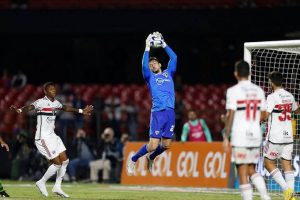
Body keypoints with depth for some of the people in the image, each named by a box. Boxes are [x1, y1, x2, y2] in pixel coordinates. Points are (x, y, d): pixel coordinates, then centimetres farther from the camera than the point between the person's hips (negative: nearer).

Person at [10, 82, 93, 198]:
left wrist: (81, 111, 38)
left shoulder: (56, 103, 9)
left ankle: (57, 187, 18)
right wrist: (19, 111, -56)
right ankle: (42, 183, 10)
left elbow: (66, 108, 28)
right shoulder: (41, 102, -16)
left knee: (65, 161, 7)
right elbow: (30, 107, -34)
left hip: (52, 136, 9)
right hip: (43, 138, -9)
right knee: (57, 163, -9)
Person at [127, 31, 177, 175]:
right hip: (157, 113, -4)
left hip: (170, 112, 4)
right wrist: (147, 48, -8)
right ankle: (133, 161, 10)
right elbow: (144, 65, -9)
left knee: (166, 144, 4)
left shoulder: (168, 74, 20)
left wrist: (163, 44, 13)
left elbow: (174, 58, 13)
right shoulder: (150, 77, 10)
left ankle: (151, 158, 33)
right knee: (153, 145, -10)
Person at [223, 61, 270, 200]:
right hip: (255, 135, 5)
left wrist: (226, 137, -8)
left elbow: (230, 115, -12)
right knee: (252, 170, 15)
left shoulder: (233, 91, -8)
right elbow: (263, 115, 11)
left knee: (243, 172, -1)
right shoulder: (258, 91, 7)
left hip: (240, 136, -5)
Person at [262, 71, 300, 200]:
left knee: (268, 162, 5)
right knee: (287, 164, 7)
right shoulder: (290, 96, 8)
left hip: (275, 137, -6)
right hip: (288, 136, 6)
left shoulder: (272, 97, -12)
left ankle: (286, 189, -9)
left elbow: (265, 116, -19)